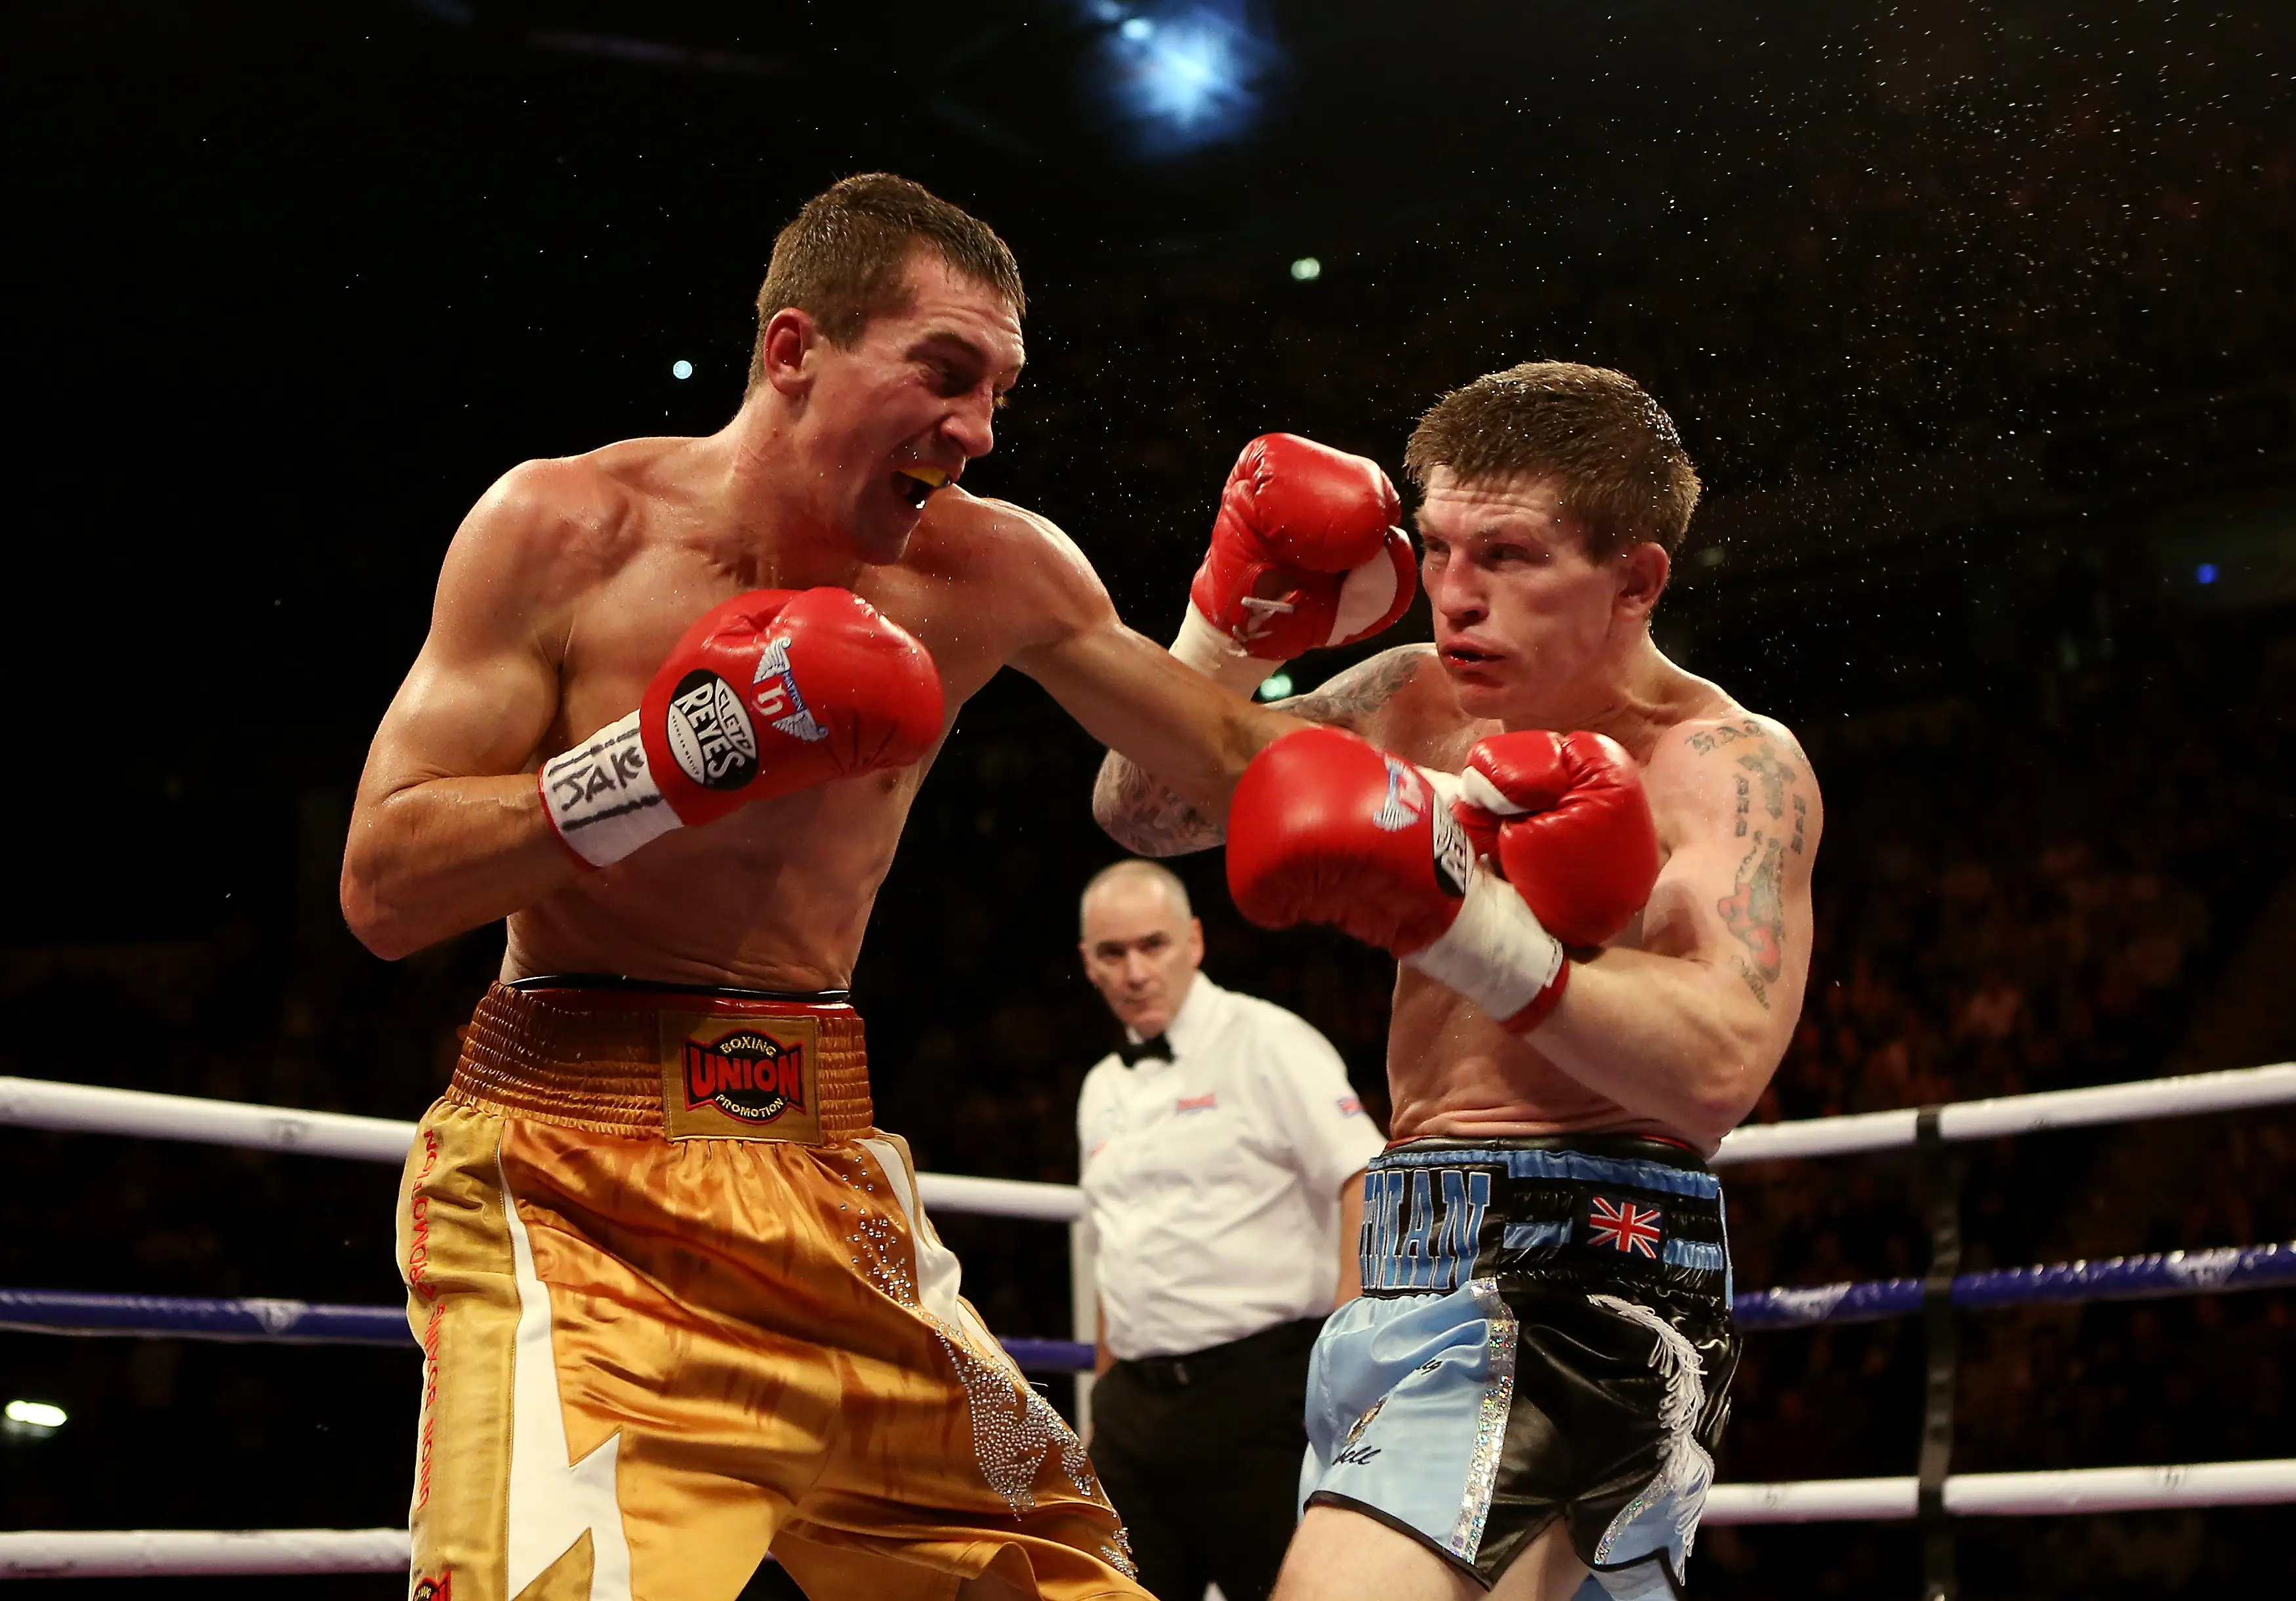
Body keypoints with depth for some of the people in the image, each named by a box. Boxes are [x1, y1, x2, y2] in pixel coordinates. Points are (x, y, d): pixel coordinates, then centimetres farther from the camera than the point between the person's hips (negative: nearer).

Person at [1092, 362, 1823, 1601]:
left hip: (1570, 1291, -8)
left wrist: (1463, 920, -31)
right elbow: (1143, 811, 12)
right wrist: (1230, 619, -3)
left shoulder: (1732, 763, -9)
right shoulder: (1421, 699, 10)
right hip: (1423, 1270, 8)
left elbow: (1720, 1069, -24)